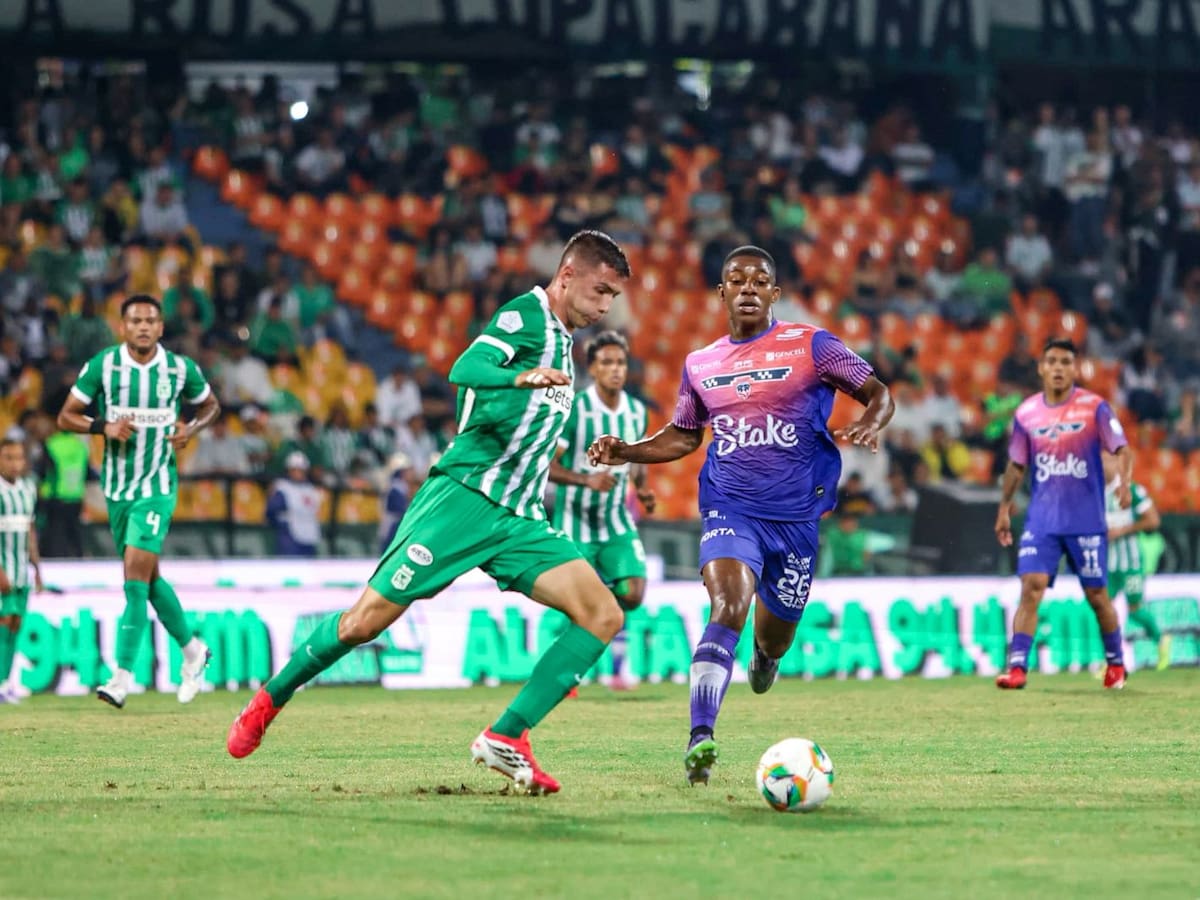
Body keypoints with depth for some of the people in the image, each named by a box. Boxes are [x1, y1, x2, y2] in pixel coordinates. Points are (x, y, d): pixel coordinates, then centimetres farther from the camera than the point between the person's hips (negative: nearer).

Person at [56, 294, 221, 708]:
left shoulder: (182, 369, -5)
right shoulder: (102, 366, -6)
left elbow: (210, 405, 14)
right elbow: (66, 417, -2)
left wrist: (191, 429, -6)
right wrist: (103, 426, -20)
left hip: (157, 486, -3)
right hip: (117, 485, 3)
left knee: (136, 572, -15)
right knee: (148, 577, 13)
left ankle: (123, 677, -17)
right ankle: (192, 648, 34)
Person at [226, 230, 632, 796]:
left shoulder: (562, 341, 21)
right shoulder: (527, 314, -5)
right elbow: (464, 371, -23)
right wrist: (522, 378, -39)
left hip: (518, 519, 8)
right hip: (466, 495, -8)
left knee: (603, 615, -11)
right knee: (367, 619, -9)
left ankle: (506, 738, -15)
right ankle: (268, 701, 15)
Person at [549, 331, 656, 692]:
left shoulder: (637, 412, 2)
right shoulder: (573, 410, -15)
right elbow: (548, 465, -16)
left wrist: (642, 488, 0)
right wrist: (586, 480, -31)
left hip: (617, 521, 4)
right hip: (575, 523, -4)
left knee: (632, 595, -11)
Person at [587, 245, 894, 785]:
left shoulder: (810, 345, -2)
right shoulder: (699, 365, 9)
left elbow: (878, 394, -2)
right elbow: (683, 437, 22)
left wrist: (869, 424, -25)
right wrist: (623, 452, 7)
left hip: (797, 513, 0)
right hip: (730, 507, 0)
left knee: (775, 633, 12)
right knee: (728, 607, -25)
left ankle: (766, 654, 54)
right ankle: (700, 739, -33)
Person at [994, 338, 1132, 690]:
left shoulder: (1094, 407, -5)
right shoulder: (1026, 413, 4)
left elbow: (1122, 450, -7)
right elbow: (1016, 465, 15)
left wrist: (1124, 481, -26)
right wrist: (1004, 508, 14)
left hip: (1087, 520, -2)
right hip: (1041, 519, 2)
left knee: (1096, 595, 6)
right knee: (1031, 586, -12)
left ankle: (1115, 663, 26)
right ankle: (1017, 667, -14)